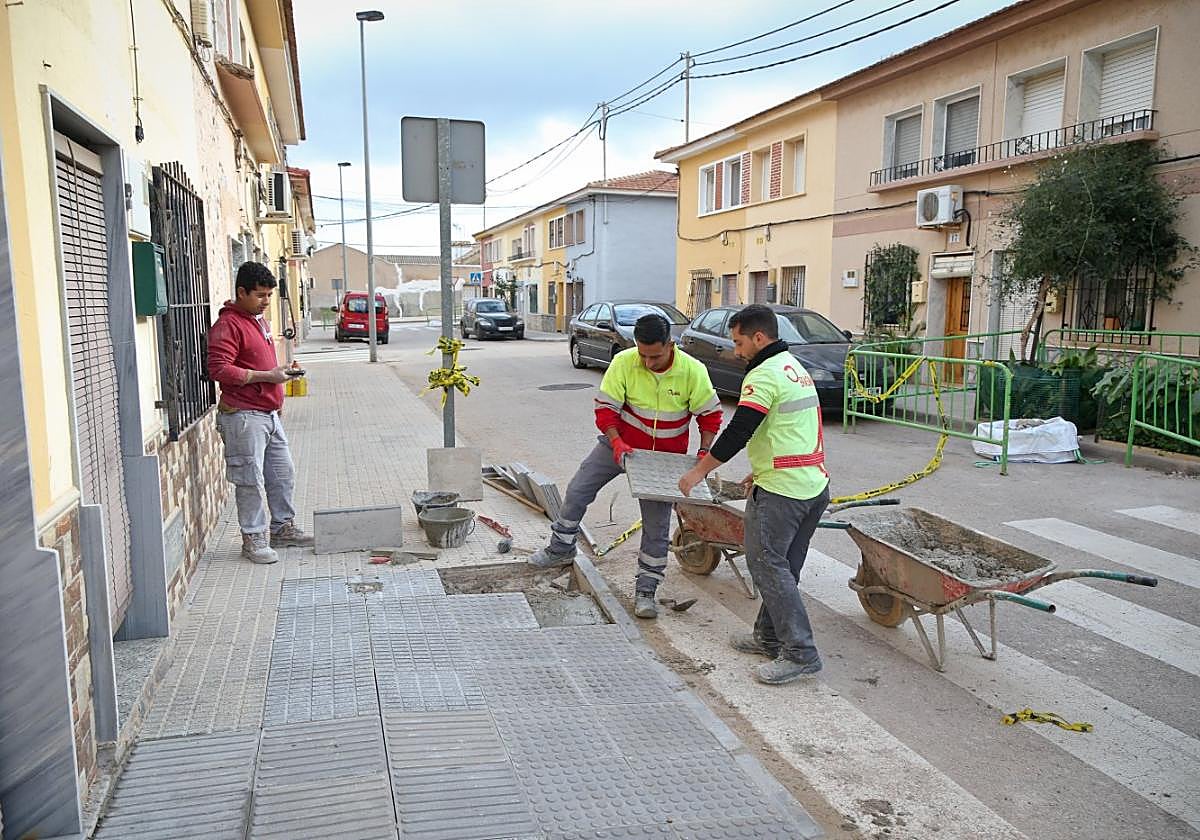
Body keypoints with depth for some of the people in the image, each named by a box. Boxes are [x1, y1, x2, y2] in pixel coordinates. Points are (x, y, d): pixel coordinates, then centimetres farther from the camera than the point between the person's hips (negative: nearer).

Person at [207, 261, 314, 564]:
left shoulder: (259, 321, 17)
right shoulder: (227, 325, -13)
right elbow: (219, 370, -22)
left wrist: (279, 371, 15)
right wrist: (266, 376, -21)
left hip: (270, 414, 9)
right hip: (244, 416, -9)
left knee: (283, 473, 15)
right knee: (250, 480, -1)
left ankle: (283, 528, 28)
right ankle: (253, 538, 9)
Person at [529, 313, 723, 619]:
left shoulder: (693, 371, -19)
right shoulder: (623, 363, -19)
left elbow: (710, 414, -7)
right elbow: (605, 408, -14)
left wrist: (704, 452, -16)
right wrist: (617, 444, -27)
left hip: (665, 456, -1)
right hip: (620, 443, 2)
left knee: (657, 524, -1)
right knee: (577, 491, 5)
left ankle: (645, 591, 12)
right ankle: (561, 550, 30)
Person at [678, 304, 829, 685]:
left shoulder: (764, 375, -14)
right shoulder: (796, 368, 18)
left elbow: (738, 432, -18)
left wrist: (699, 471, -9)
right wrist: (763, 470, 27)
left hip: (781, 490, -10)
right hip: (815, 485, 10)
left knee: (767, 565, -4)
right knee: (783, 566, 16)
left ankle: (800, 653, -4)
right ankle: (769, 636, 27)